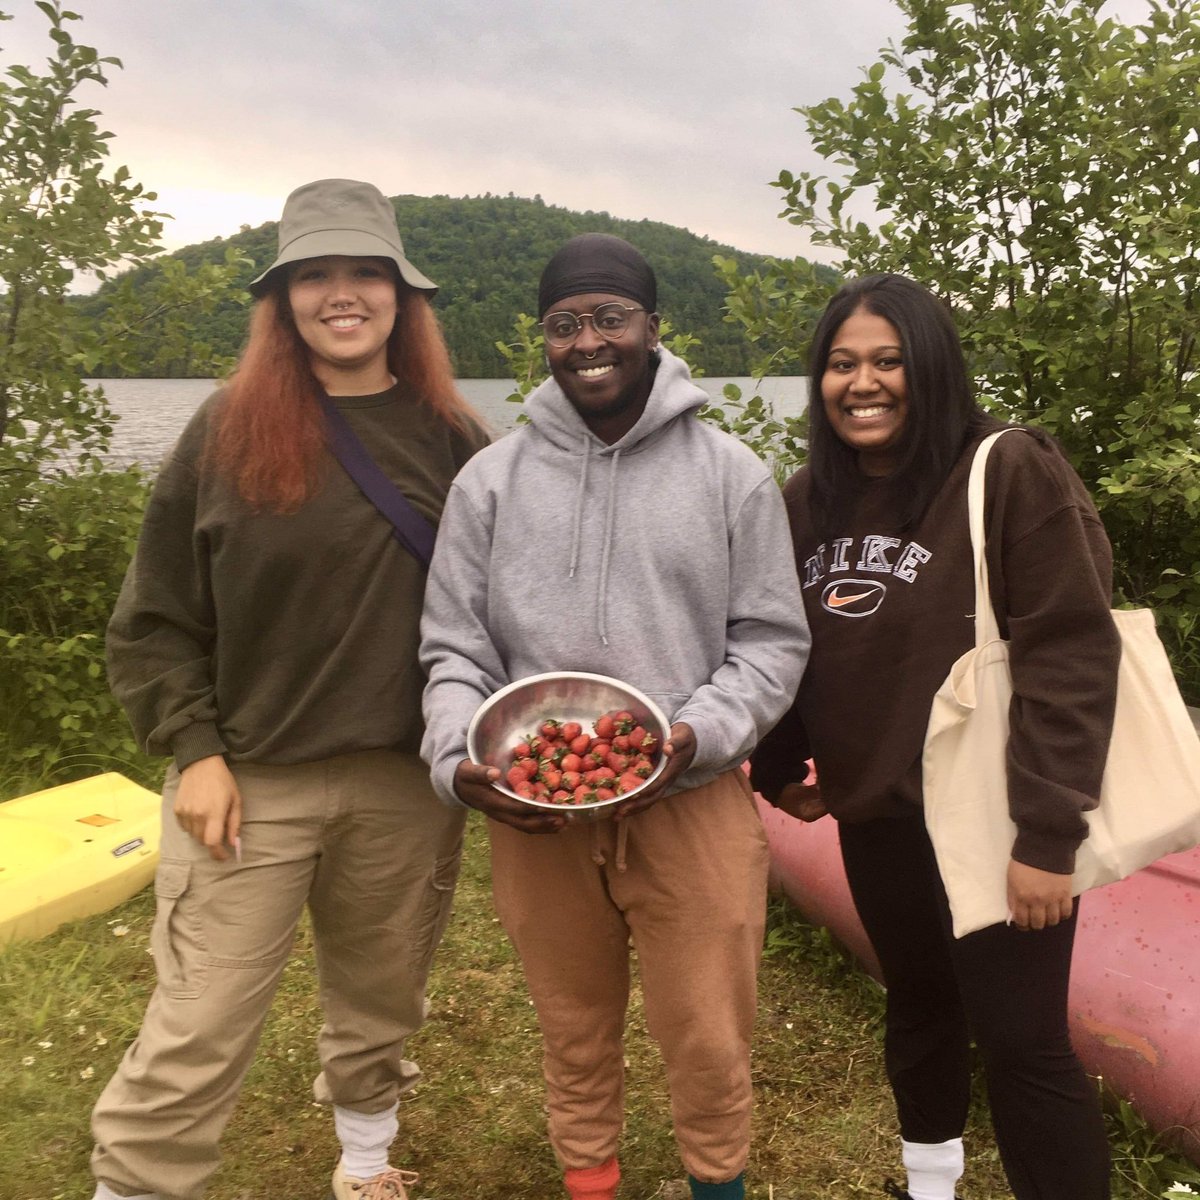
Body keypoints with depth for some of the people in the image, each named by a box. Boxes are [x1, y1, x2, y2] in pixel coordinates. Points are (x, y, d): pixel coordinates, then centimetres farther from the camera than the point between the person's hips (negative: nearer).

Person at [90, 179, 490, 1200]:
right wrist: (194, 748, -7)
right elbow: (155, 617, 0)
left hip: (408, 786, 2)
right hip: (247, 782, -1)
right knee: (194, 1037, 1)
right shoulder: (229, 430, -2)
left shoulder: (450, 440, 1)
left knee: (381, 1006, 19)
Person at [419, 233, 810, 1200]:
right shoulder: (490, 480, 2)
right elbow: (453, 648, 2)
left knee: (709, 1038, 11)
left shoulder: (731, 473, -1)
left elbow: (773, 641, -1)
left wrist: (698, 734, -17)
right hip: (535, 812, 2)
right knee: (574, 1031, 19)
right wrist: (459, 758, -15)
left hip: (692, 804, -1)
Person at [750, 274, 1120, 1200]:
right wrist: (779, 768, 10)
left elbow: (1073, 660, -18)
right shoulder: (810, 499, 3)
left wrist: (1049, 835, -19)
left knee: (1022, 1039, 3)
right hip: (873, 817, 6)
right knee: (918, 1011, 22)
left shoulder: (1013, 476, -15)